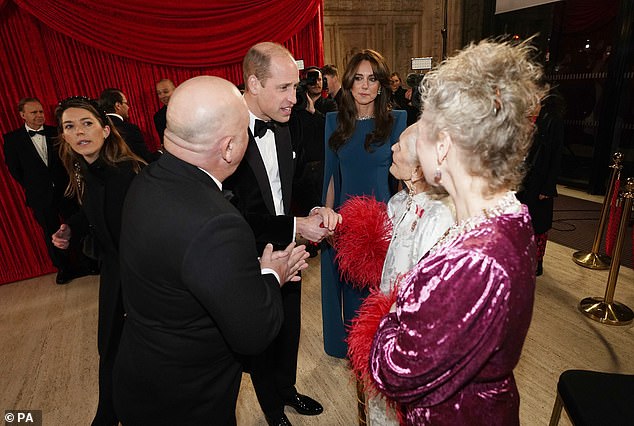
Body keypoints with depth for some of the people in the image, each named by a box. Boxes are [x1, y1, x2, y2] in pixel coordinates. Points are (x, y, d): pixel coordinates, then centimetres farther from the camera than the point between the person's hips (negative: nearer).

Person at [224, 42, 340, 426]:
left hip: (288, 255, 6)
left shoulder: (282, 128, -2)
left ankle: (287, 389, 56)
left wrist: (316, 210, -13)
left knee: (290, 333, 25)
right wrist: (296, 226, -25)